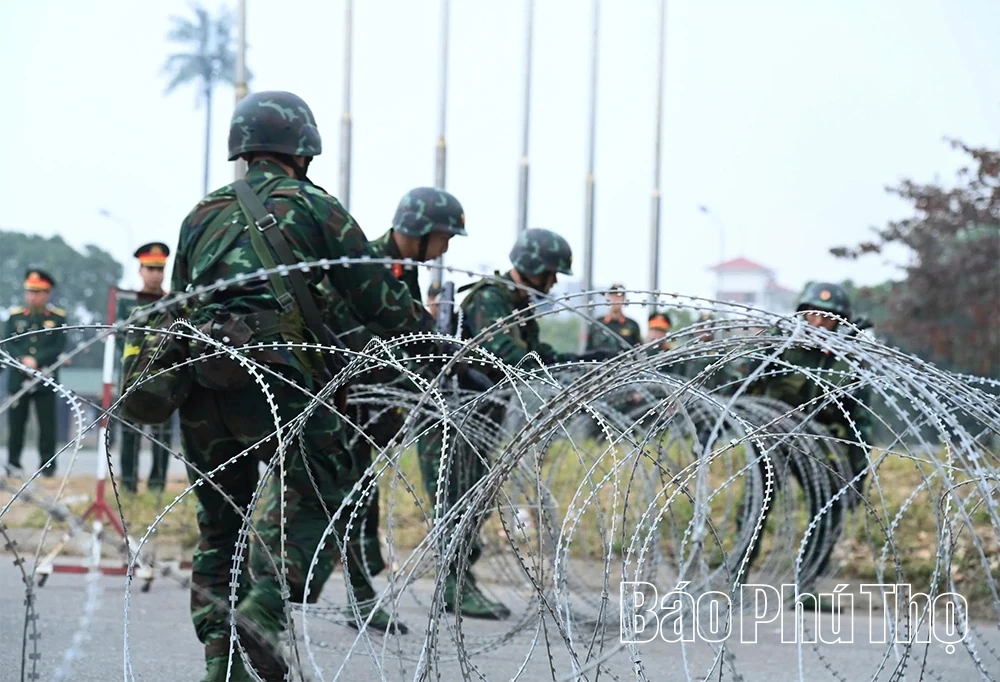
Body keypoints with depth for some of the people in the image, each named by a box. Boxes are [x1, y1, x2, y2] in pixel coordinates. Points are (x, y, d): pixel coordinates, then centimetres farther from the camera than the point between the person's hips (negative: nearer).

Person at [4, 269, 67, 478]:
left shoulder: (58, 317, 4)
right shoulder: (15, 315, 10)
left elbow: (59, 347, -3)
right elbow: (8, 344, 3)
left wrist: (36, 361, -15)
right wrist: (23, 361, -14)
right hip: (18, 378, 2)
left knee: (47, 424, -2)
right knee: (16, 422, 3)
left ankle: (48, 465, 4)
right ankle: (13, 464, 10)